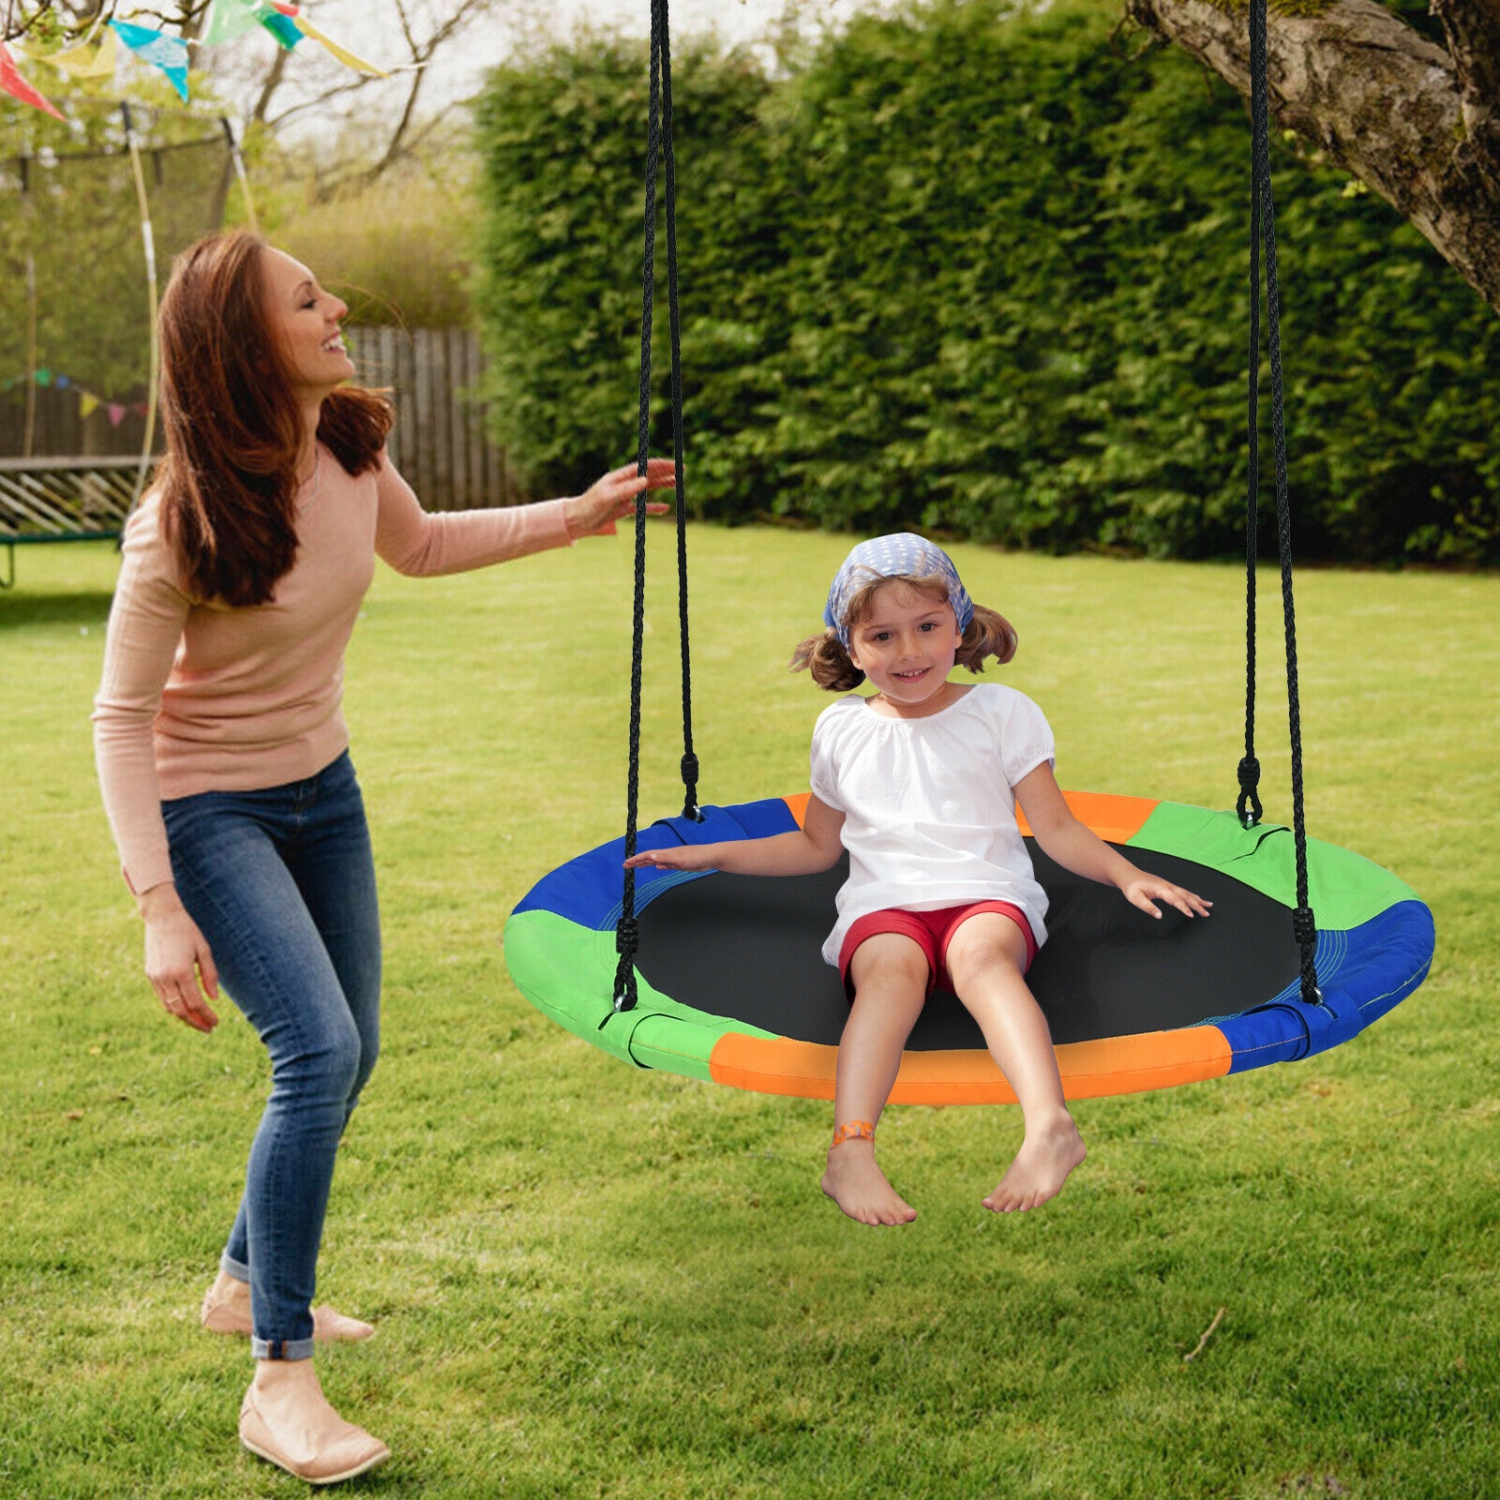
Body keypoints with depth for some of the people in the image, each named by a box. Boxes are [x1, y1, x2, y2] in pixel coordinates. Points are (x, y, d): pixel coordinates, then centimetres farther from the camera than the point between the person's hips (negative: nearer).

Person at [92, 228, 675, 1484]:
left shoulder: (348, 443, -9)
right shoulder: (183, 523, -28)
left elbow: (420, 545, 14)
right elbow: (121, 717, -22)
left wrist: (580, 516, 9)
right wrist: (161, 911, -27)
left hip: (320, 786, 8)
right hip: (206, 804, -7)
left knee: (348, 1055, 15)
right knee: (320, 1051, -21)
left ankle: (247, 1282, 38)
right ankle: (280, 1382, -11)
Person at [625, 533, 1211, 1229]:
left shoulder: (1001, 712, 14)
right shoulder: (840, 730, 20)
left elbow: (1056, 829, 12)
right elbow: (818, 845, 32)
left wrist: (1125, 873, -4)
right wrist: (714, 855, 25)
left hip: (987, 893, -1)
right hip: (883, 906, 1)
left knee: (982, 955, -38)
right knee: (893, 967, -36)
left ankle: (1049, 1124, -59)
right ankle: (850, 1152, -55)